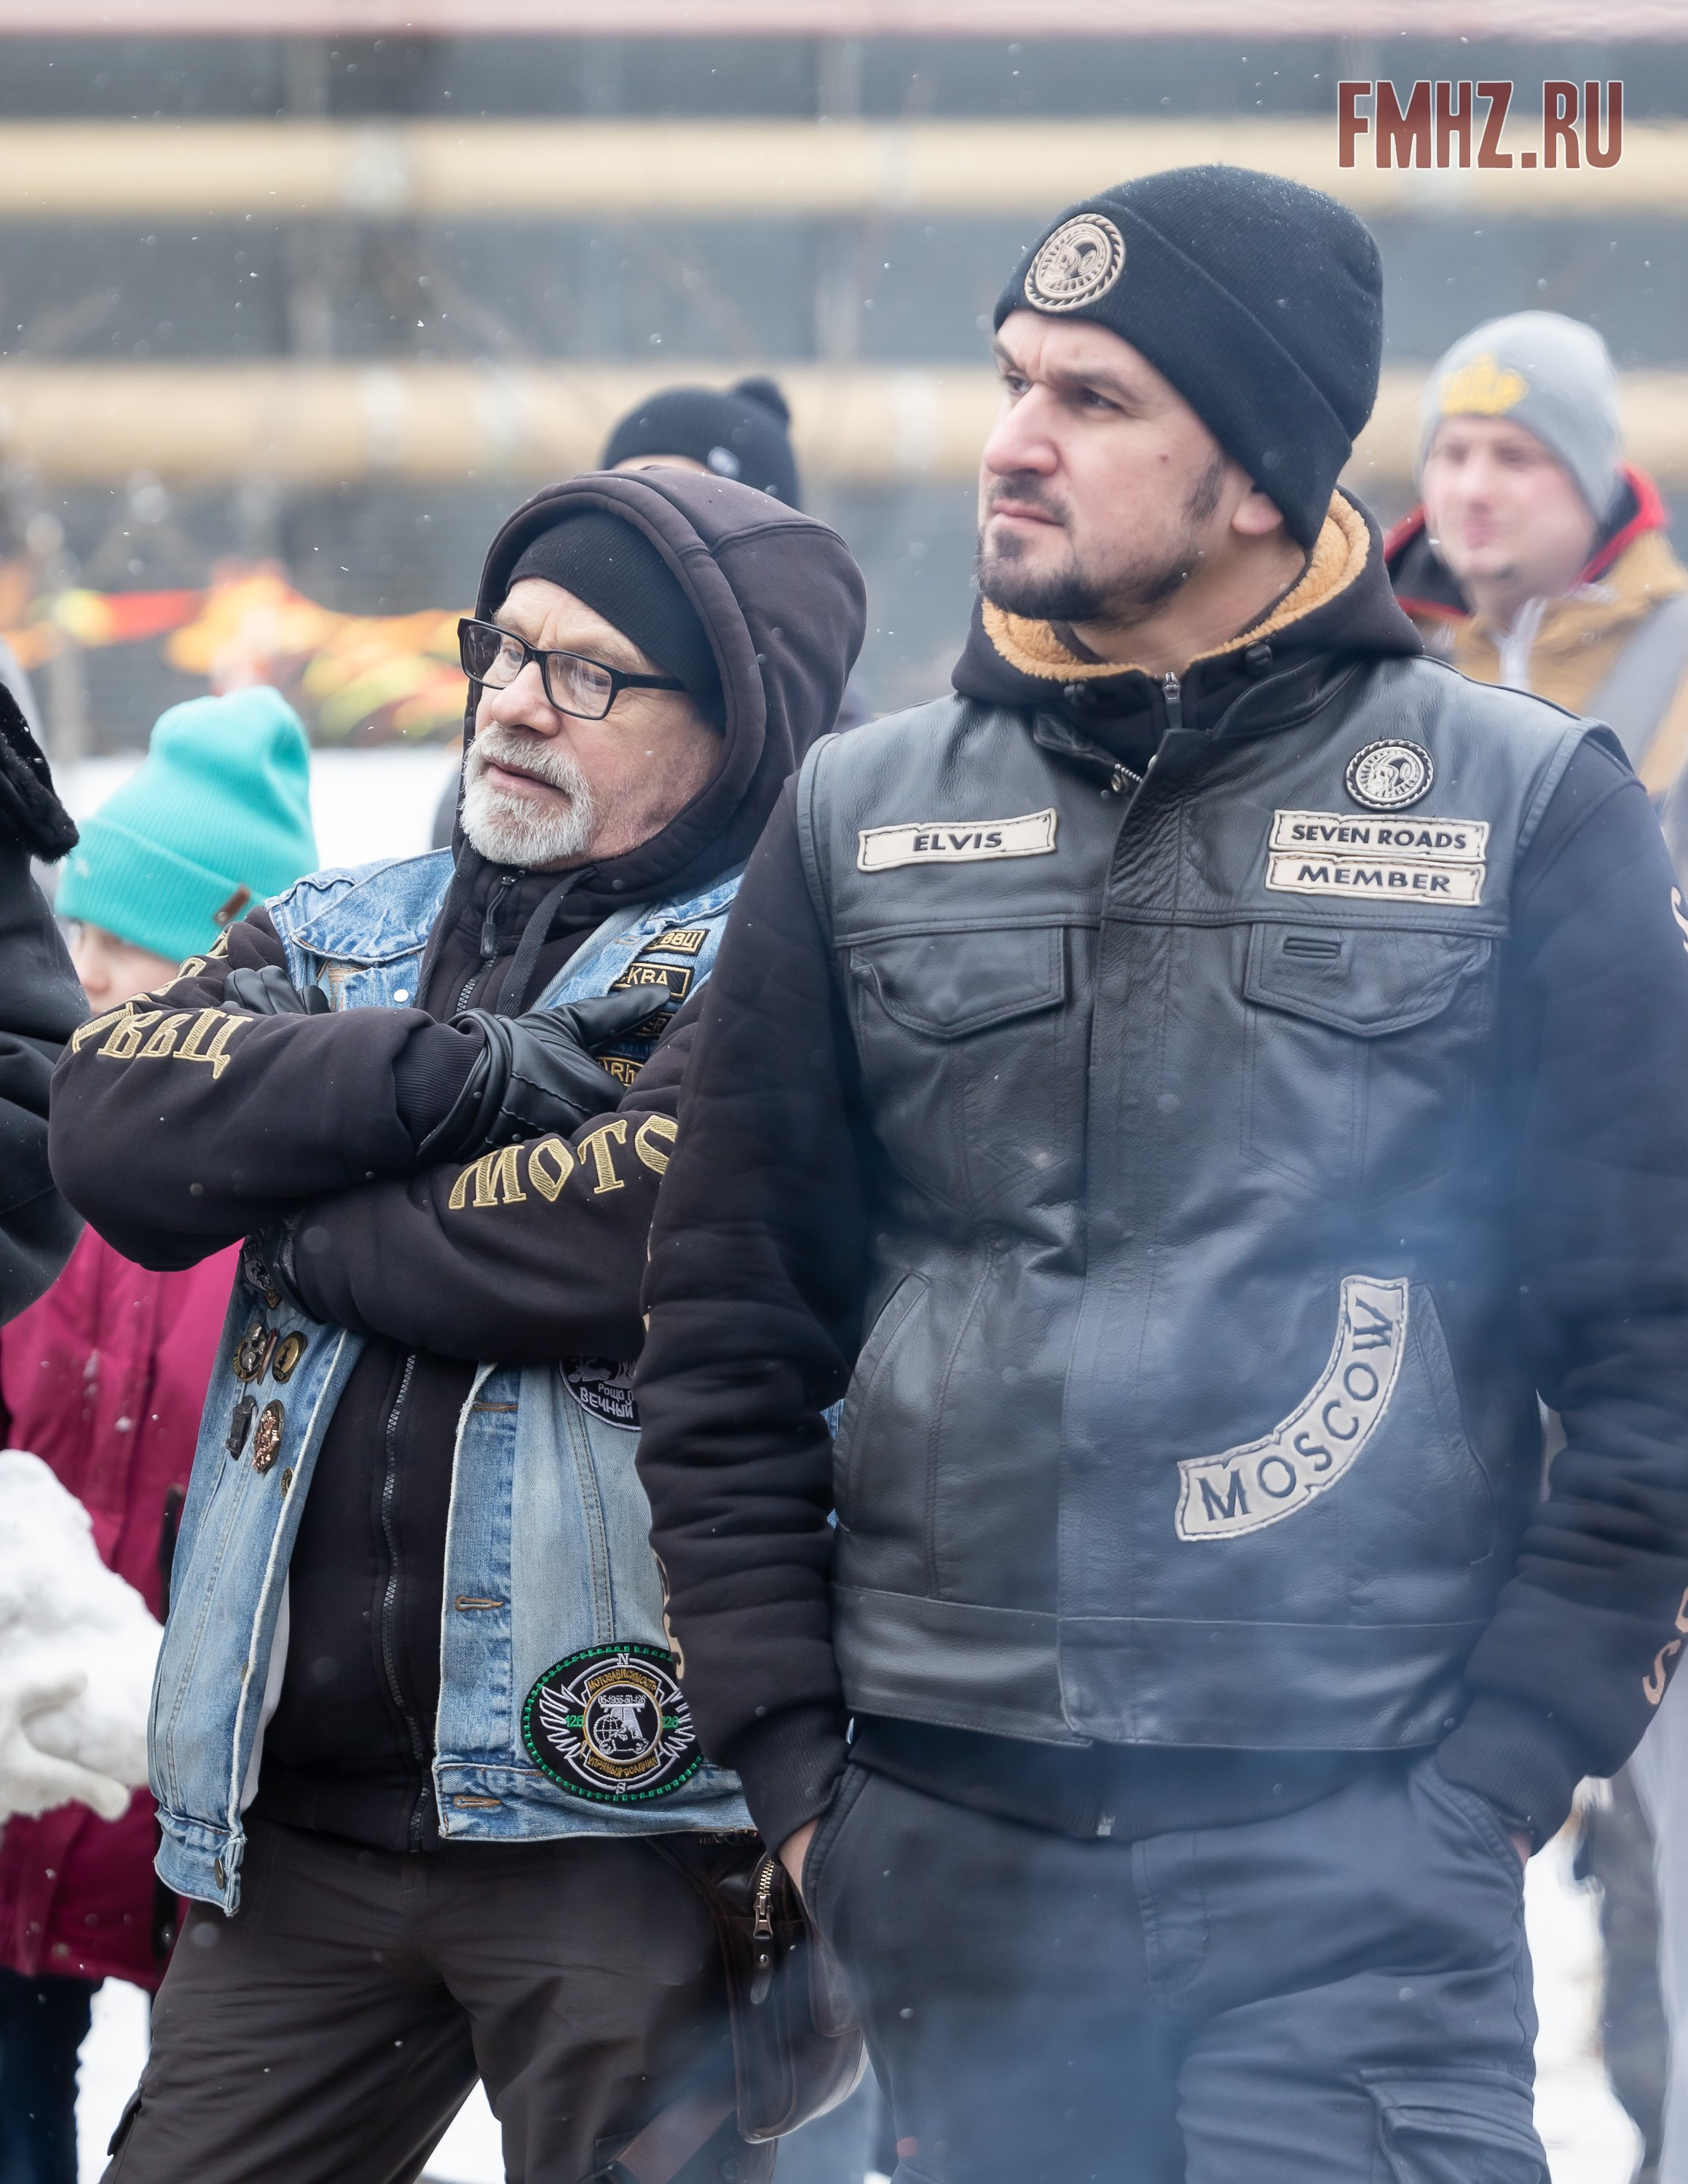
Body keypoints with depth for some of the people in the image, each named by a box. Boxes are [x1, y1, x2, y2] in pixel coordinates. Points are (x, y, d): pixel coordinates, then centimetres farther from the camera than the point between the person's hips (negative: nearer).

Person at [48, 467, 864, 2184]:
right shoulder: (345, 935, 18)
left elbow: (642, 1231, -19)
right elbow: (116, 1121, 1)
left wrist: (307, 1234, -3)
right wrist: (459, 1067, -12)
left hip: (617, 1807, -6)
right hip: (290, 1808, 6)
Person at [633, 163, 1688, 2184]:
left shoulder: (1525, 808, 1)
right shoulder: (862, 822, 9)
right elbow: (730, 1338, 12)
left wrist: (1507, 1763, -5)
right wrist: (790, 1762, 4)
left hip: (1359, 1863, -3)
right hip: (949, 1852, 3)